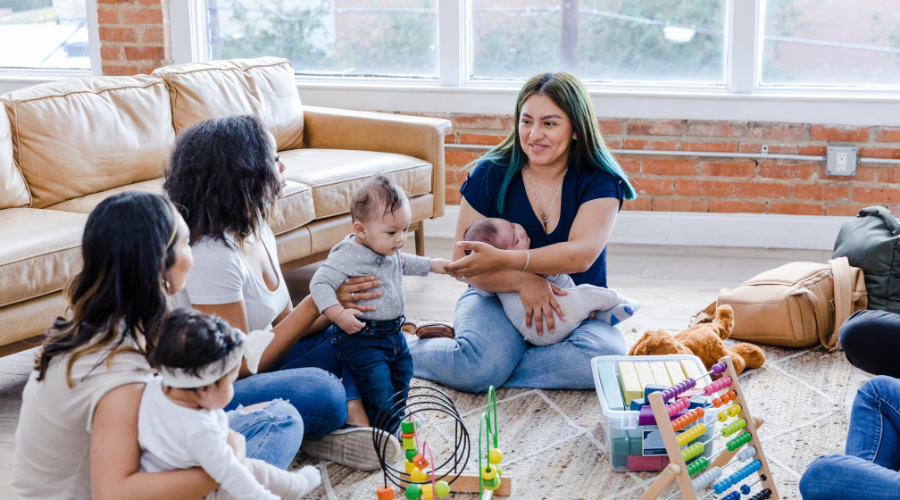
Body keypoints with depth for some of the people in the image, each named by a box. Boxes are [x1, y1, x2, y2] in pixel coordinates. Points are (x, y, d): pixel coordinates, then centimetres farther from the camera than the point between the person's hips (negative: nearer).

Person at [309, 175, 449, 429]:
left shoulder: (389, 250, 4)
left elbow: (402, 263, 27)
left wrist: (432, 264, 30)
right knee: (377, 381, -13)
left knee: (403, 371, 21)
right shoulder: (348, 257, -26)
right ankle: (386, 433, 2)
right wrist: (338, 314, -41)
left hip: (393, 332, 9)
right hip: (361, 338, -9)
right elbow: (320, 284, -30)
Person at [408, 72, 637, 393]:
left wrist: (503, 260, -35)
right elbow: (462, 264, -8)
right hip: (498, 298, -1)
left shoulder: (600, 182, -5)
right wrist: (523, 281, -26)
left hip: (577, 309, 2)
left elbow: (581, 254, -22)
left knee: (605, 359, -32)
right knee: (476, 364, -33)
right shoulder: (491, 174, -4)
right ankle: (399, 352, -3)